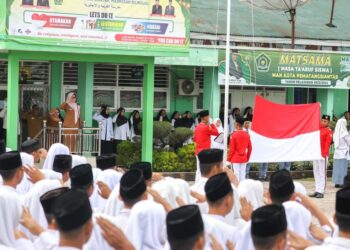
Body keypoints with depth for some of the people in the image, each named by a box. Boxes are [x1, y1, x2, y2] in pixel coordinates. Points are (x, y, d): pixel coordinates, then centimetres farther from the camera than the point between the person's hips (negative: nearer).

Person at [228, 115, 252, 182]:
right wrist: (247, 158, 17)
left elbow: (232, 149, -10)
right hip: (244, 158, 5)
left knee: (236, 174, -1)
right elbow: (250, 148, 7)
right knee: (243, 175, 8)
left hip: (235, 158, -5)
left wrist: (229, 159, 0)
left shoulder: (234, 134, -12)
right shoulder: (247, 134, 3)